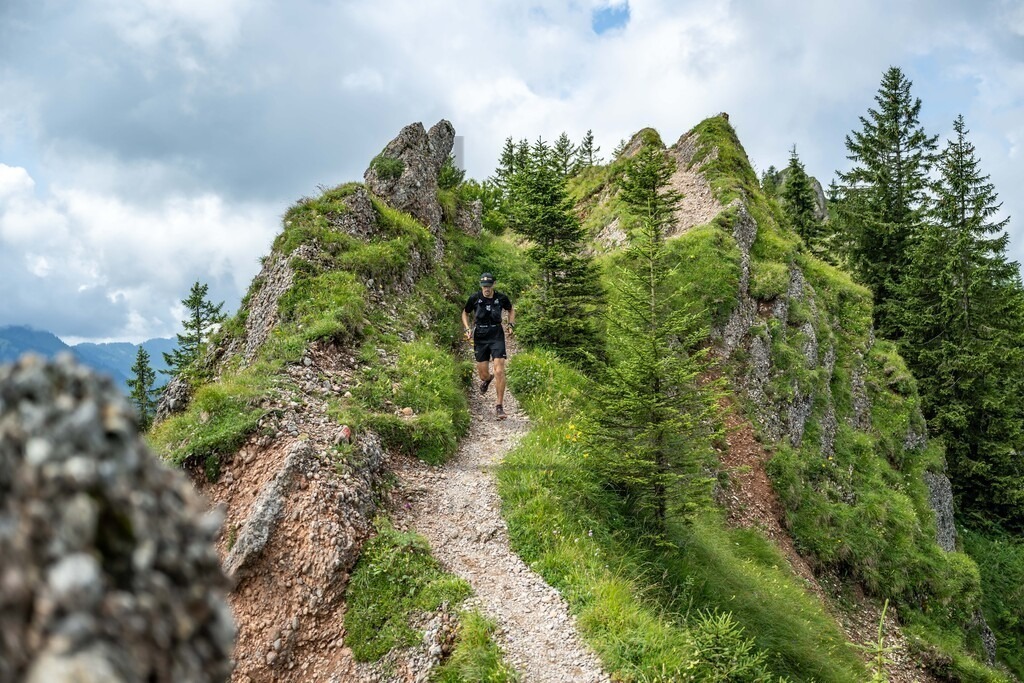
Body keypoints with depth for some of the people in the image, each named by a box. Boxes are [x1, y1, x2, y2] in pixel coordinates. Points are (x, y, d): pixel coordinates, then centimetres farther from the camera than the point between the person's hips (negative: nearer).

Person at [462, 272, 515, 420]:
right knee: (483, 373, 5)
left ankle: (499, 406, -5)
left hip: (497, 337, -1)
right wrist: (467, 328, -3)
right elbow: (465, 313, 12)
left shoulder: (501, 298, -5)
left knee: (499, 371, -14)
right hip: (480, 338, 1)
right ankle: (487, 378, 46)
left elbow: (511, 310, 16)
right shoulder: (474, 298, -6)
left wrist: (511, 325, 0)